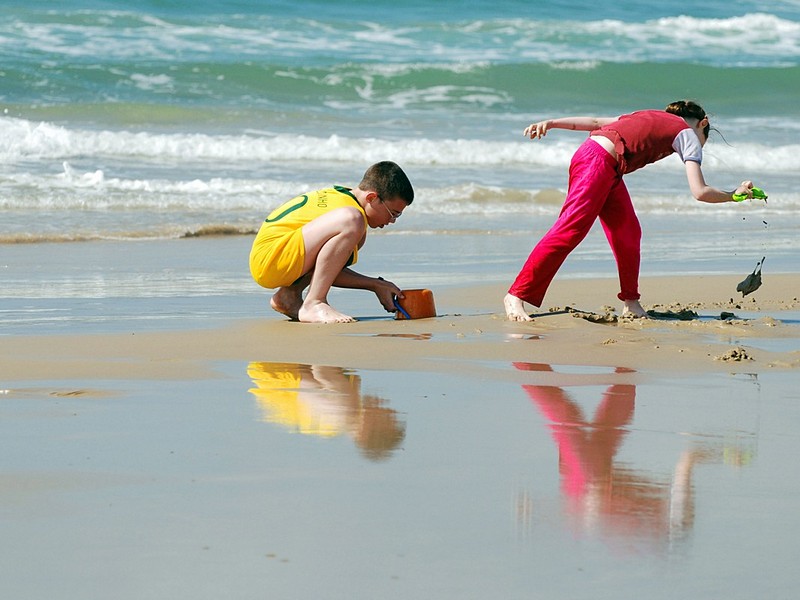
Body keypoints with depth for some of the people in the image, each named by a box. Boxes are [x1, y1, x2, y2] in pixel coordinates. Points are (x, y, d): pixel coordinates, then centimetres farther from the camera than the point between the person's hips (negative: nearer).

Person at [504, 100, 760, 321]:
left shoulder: (653, 118, 28)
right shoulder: (688, 134, 8)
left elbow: (595, 121, 20)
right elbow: (700, 192, -2)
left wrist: (551, 123, 16)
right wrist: (734, 195, 12)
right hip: (598, 161, -9)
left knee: (628, 234, 11)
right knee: (569, 231, -13)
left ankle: (631, 303, 16)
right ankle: (516, 295, -17)